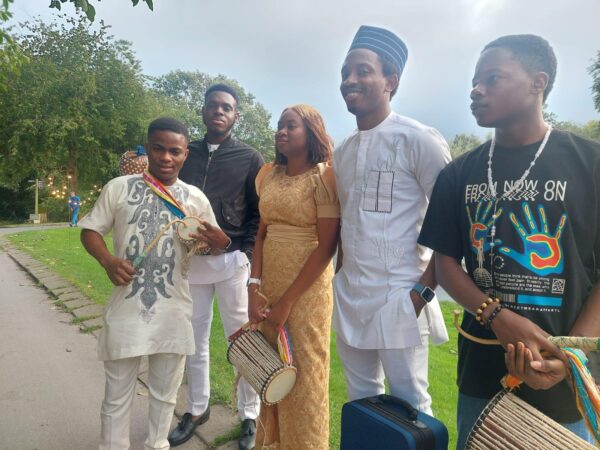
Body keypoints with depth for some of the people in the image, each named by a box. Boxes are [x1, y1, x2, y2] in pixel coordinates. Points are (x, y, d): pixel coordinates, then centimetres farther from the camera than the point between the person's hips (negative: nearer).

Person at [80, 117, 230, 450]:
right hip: (126, 309, -1)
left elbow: (214, 246, 8)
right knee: (117, 396, 13)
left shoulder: (195, 198, 3)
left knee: (165, 394, 18)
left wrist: (216, 239, -17)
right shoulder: (119, 187, 0)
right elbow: (90, 230, 4)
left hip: (173, 313, 2)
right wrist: (108, 260, -16)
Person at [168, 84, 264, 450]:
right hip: (190, 259, 3)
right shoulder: (187, 154, 11)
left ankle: (250, 416, 21)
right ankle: (197, 409, 31)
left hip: (231, 260, -3)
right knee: (194, 340, 13)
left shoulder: (250, 158, 3)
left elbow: (260, 213, 1)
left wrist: (246, 252, -9)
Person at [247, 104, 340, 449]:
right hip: (268, 286, 5)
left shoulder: (324, 175, -10)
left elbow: (326, 246, -14)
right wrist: (254, 287, -4)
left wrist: (287, 301, -14)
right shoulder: (270, 175, 7)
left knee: (303, 375, 8)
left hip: (307, 290, -5)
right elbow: (262, 234, 8)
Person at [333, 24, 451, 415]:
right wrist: (341, 276, 15)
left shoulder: (418, 139, -10)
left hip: (398, 296, -6)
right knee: (361, 398, 19)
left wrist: (425, 288, -14)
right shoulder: (341, 151, 11)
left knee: (409, 405, 6)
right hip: (349, 295, 7)